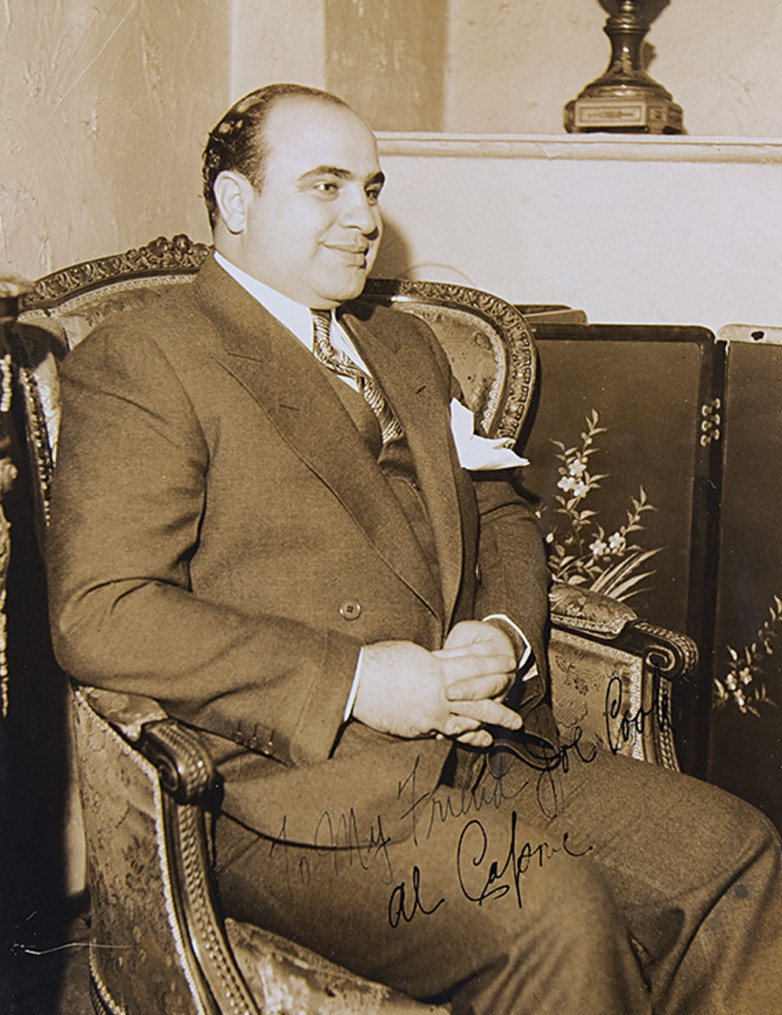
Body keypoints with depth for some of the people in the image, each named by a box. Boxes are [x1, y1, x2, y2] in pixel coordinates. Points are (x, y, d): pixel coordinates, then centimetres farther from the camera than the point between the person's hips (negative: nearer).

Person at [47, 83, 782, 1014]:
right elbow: (96, 615, -14)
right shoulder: (139, 364, -4)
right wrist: (354, 678, -19)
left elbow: (498, 516, 24)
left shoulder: (405, 347, 21)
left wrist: (505, 633, -1)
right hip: (296, 790, -7)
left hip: (486, 748, 7)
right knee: (559, 923, -27)